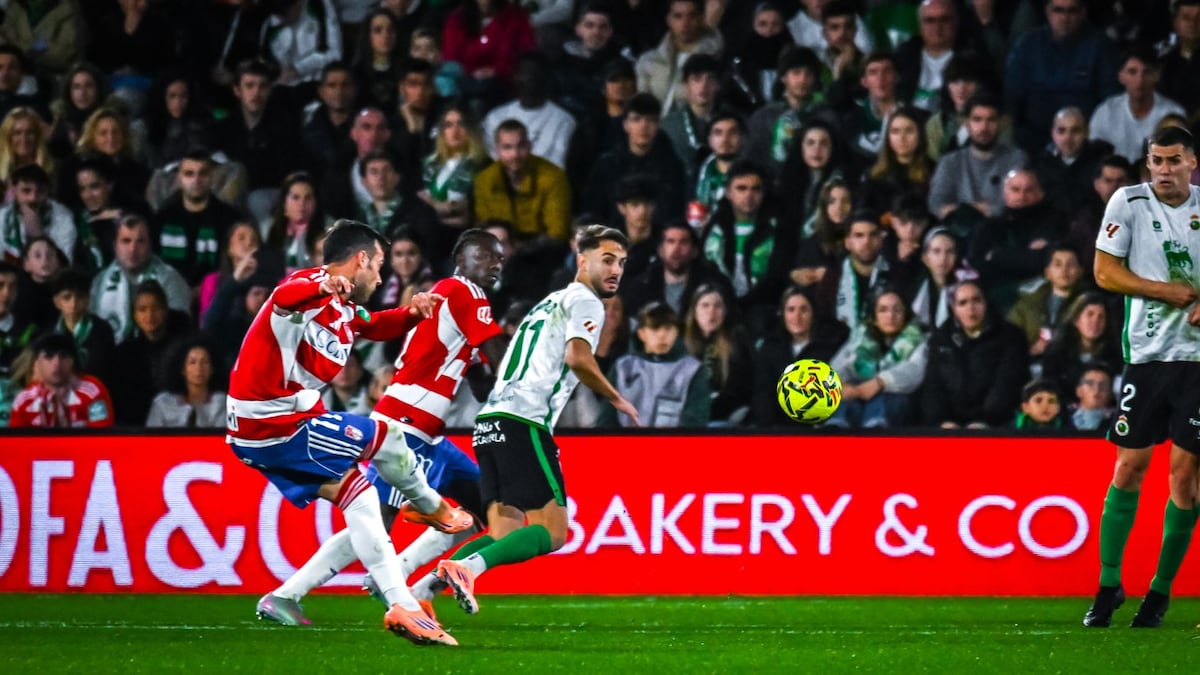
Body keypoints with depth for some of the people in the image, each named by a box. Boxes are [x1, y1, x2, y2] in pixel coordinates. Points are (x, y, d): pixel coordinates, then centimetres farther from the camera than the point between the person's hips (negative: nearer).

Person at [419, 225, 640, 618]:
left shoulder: (552, 302, 30)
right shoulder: (584, 301, 2)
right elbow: (578, 358, -15)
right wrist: (617, 399, -2)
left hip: (492, 423, 9)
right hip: (524, 423, -9)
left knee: (504, 535, 6)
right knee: (551, 533, -10)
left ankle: (422, 587, -10)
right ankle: (467, 567, -29)